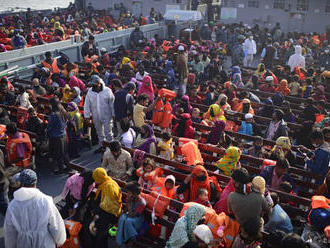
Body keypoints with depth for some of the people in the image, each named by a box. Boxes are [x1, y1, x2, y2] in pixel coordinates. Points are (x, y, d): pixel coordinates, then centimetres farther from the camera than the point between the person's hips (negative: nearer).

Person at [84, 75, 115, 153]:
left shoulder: (107, 90, -9)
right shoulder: (90, 92, -2)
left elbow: (112, 103, -4)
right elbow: (87, 105, 3)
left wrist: (113, 114, -5)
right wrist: (87, 116, 1)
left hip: (107, 116, -3)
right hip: (96, 117, 3)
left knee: (108, 132, 0)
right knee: (99, 132, 17)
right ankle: (101, 146, 31)